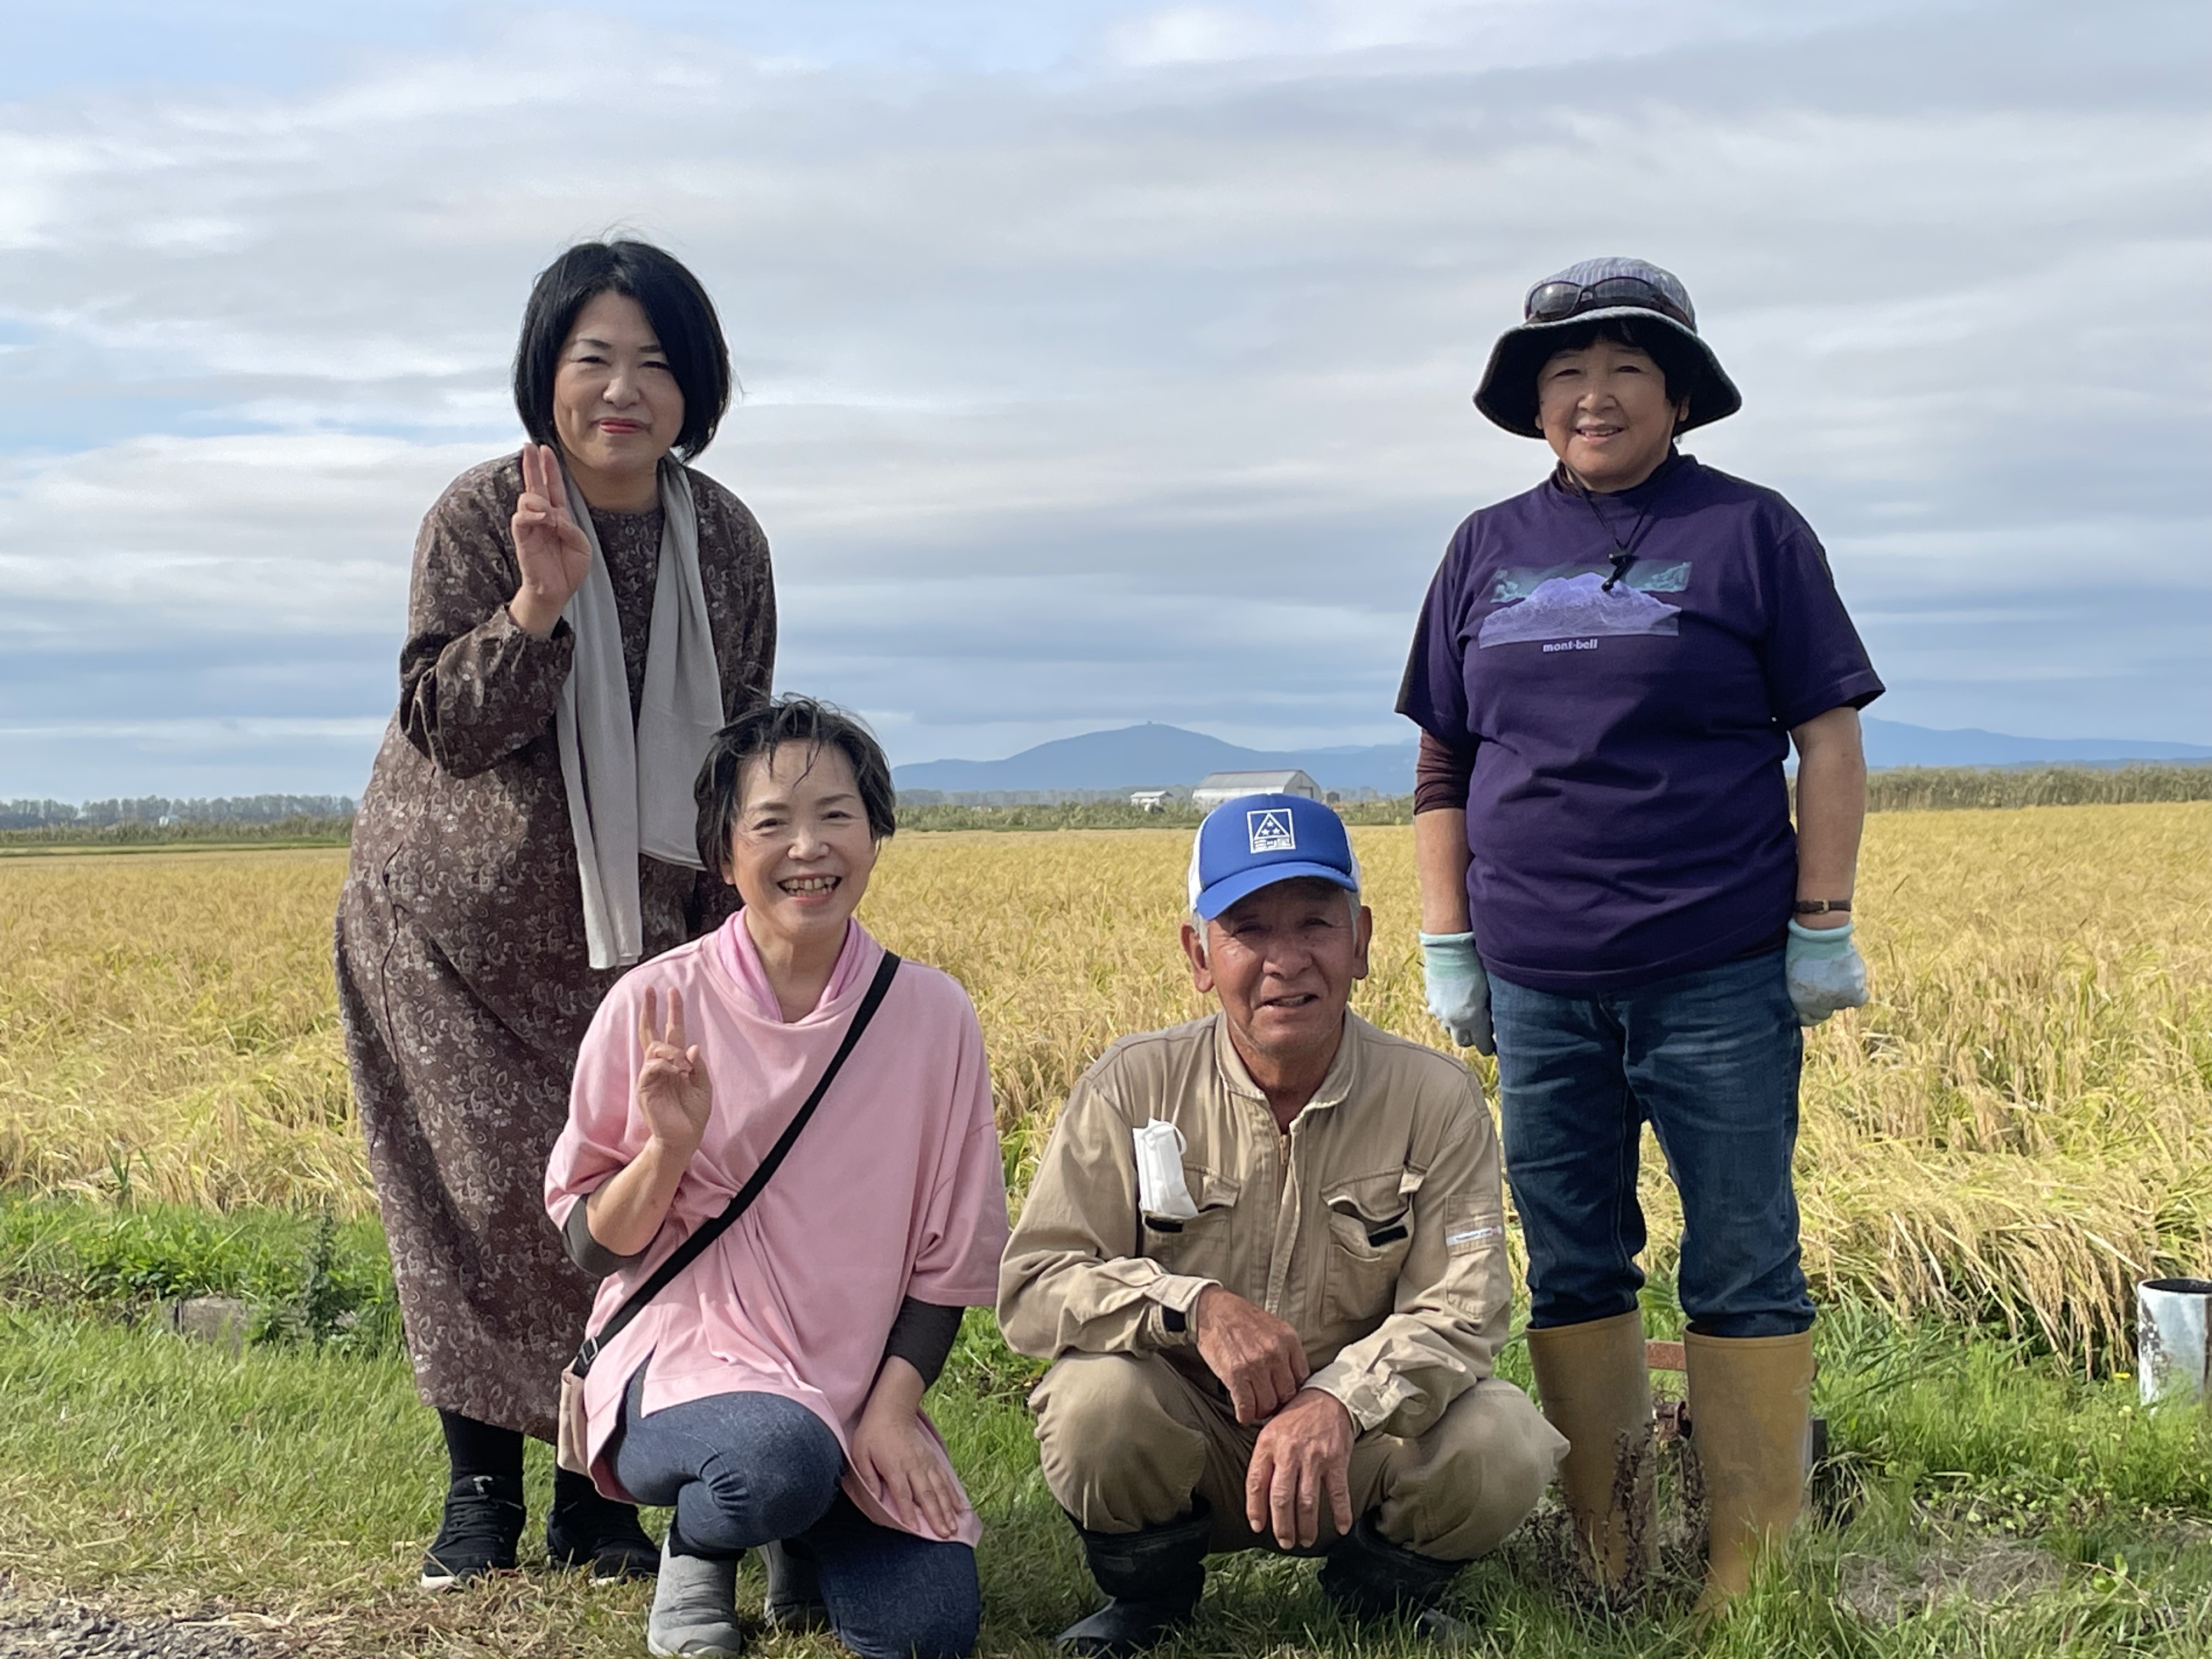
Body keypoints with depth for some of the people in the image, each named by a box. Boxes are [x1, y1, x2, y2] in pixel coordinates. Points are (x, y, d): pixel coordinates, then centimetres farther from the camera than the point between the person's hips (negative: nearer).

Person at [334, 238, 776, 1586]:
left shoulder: (728, 541, -2)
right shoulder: (482, 517, -13)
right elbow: (442, 727, -17)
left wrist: (729, 937, 6)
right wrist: (539, 602, -32)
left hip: (638, 936, 3)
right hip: (459, 931, -2)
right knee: (488, 1199, -3)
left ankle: (596, 1489, 12)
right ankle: (481, 1489, 12)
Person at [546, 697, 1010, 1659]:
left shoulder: (933, 1016, -3)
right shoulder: (656, 1007, -9)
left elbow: (949, 1256, 3)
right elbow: (591, 1247, -3)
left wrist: (890, 1413, -9)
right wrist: (670, 1147, -22)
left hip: (861, 1386, 2)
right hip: (685, 1363, -2)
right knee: (781, 1457, -36)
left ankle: (808, 1543, 16)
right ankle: (696, 1547, 1)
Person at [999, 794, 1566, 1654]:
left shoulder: (1437, 1100, -7)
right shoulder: (1133, 1087, -8)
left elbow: (1460, 1310, -15)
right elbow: (1032, 1286, -12)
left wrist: (1339, 1401, -35)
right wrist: (1193, 1306, -29)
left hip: (1357, 1448, 1)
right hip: (1183, 1447, 0)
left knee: (1502, 1444, -28)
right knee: (1096, 1397, -32)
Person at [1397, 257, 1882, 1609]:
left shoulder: (1751, 532, 2)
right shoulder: (1487, 551, 12)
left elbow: (1830, 740, 0)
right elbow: (1444, 770, 13)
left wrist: (1824, 926, -6)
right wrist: (1448, 948, 8)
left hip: (1717, 975, -4)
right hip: (1540, 987, 4)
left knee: (1742, 1271, 0)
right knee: (1571, 1270, 8)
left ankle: (1756, 1580, 8)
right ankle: (1610, 1571, 19)